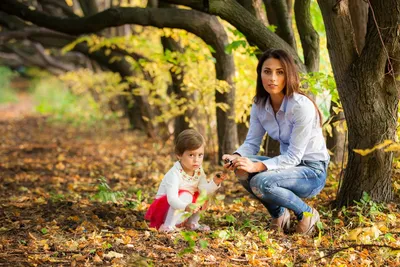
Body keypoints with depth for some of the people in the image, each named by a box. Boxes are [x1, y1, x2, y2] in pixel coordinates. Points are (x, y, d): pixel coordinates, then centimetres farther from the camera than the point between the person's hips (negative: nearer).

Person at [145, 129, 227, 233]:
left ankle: (191, 223, 8)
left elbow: (204, 190, -14)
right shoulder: (174, 174, -28)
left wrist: (215, 182, -32)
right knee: (185, 195, -29)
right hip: (165, 205, -8)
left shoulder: (199, 171, -5)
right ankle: (167, 226, -25)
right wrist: (186, 207, -55)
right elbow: (172, 199, -38)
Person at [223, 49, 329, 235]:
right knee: (242, 170, -19)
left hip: (312, 171, -6)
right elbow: (252, 142, -2)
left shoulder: (301, 106, -25)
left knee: (262, 182, -31)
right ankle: (278, 214, 5)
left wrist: (257, 166, -36)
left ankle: (306, 214, -3)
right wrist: (237, 157, -25)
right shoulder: (259, 105, -4)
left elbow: (294, 156, -25)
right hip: (287, 163, 7)